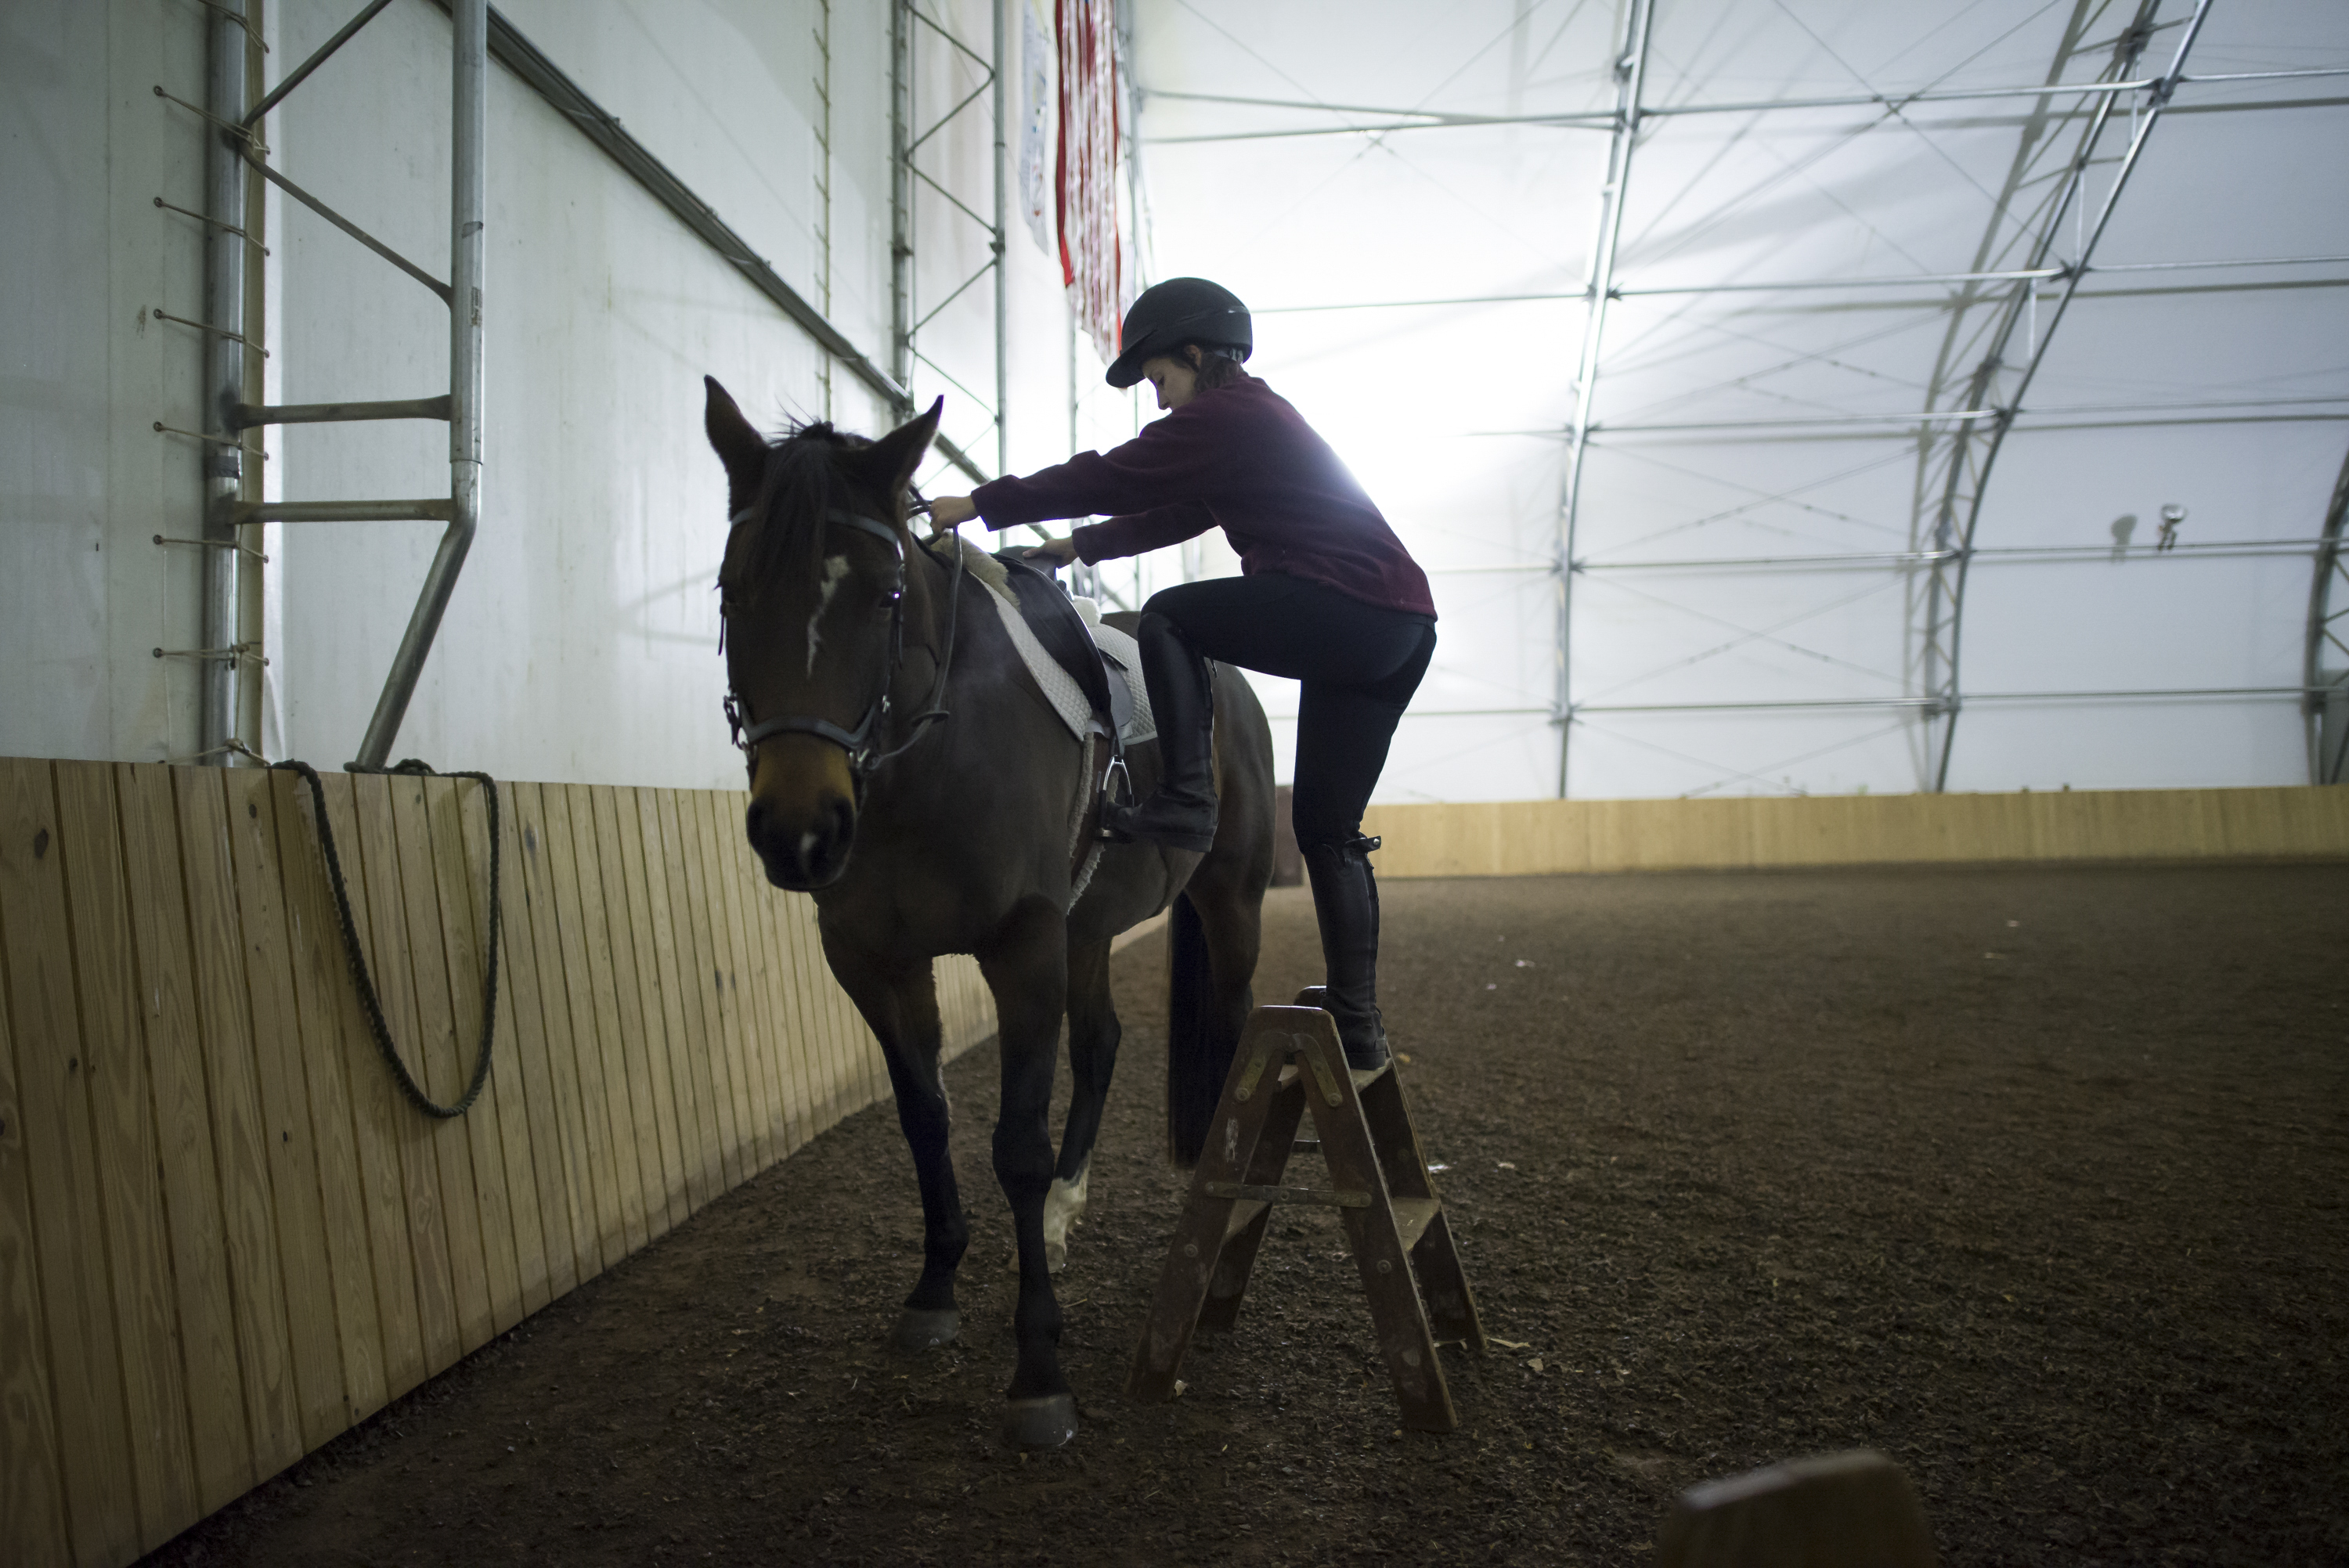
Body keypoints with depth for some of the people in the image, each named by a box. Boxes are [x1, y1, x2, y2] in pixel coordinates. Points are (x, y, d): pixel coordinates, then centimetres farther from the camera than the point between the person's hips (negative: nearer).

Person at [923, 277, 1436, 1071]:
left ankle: (1186, 799, -8)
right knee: (1328, 829, 9)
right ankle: (1359, 1026, 10)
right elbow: (1177, 513, 35)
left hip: (1353, 610, -10)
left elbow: (1113, 477, -8)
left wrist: (981, 505, -3)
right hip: (1401, 634, 10)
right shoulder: (1259, 419, 27)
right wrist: (1080, 546, 37)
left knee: (1168, 618, 0)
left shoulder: (1225, 415, -5)